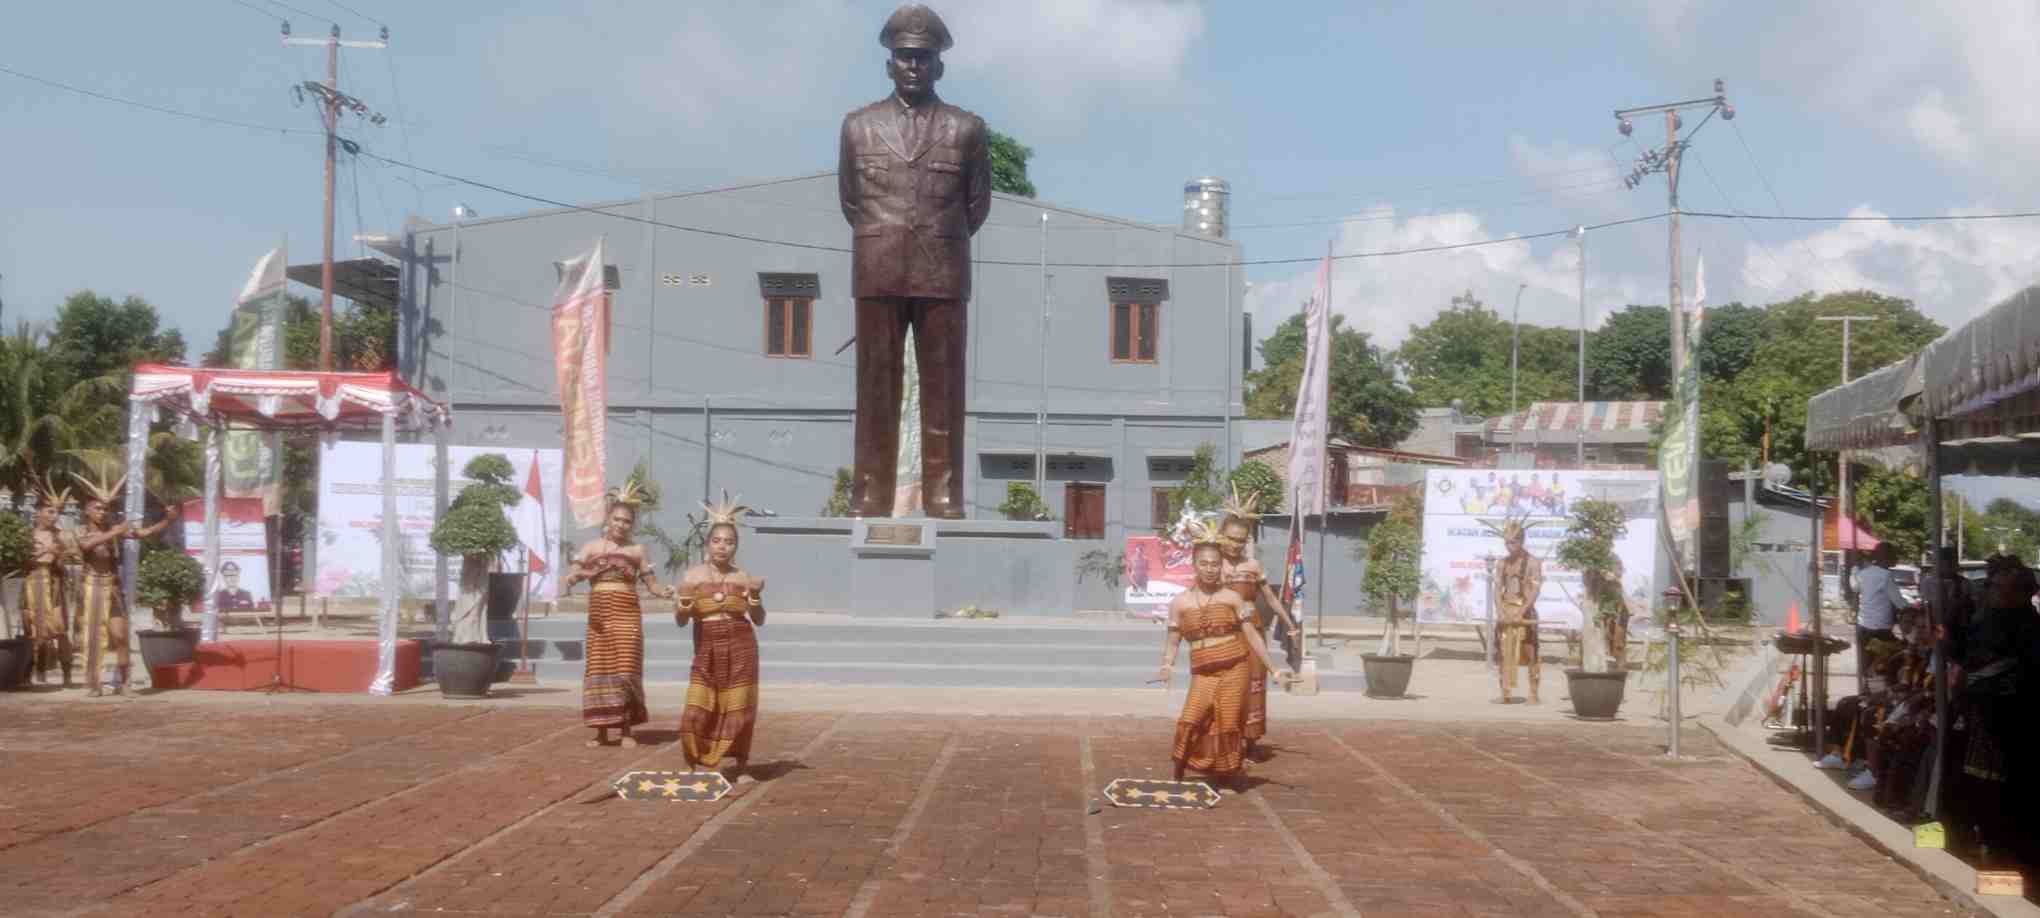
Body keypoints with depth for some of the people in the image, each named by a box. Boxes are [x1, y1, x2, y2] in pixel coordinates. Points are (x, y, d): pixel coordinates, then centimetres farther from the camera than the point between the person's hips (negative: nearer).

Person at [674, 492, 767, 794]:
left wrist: (756, 597, -10)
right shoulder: (692, 575, 2)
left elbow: (759, 621, 7)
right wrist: (685, 601, -17)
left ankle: (733, 771, 11)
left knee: (736, 711, 0)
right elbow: (680, 620, 3)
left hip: (740, 649, 0)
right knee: (698, 712, -4)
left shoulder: (743, 577, 3)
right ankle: (704, 769, 13)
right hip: (706, 651, 0)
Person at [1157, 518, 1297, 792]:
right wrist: (1167, 666, -14)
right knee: (1190, 724, -12)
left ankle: (1229, 778, 15)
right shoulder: (1180, 602, 4)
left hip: (1235, 669, 0)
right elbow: (1172, 641, 6)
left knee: (1228, 726, 0)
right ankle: (1178, 780, 2)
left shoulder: (1232, 598, 2)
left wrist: (1274, 669, 3)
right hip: (1203, 674, 1)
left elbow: (1251, 635, 5)